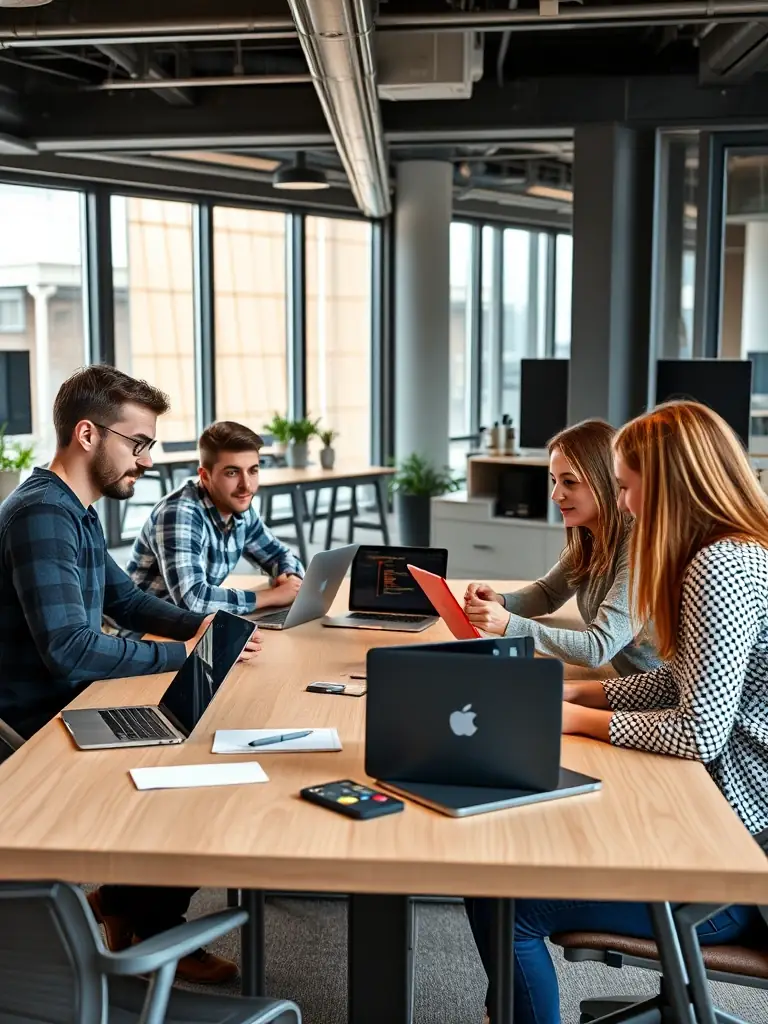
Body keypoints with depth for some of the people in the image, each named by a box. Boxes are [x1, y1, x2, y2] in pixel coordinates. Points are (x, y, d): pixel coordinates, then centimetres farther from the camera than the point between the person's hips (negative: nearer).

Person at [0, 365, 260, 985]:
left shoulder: (75, 511, 9)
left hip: (71, 705, 10)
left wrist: (203, 626, 1)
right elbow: (68, 649, -32)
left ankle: (122, 895, 21)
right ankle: (151, 929, 15)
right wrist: (185, 653, -26)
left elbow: (127, 600, 17)